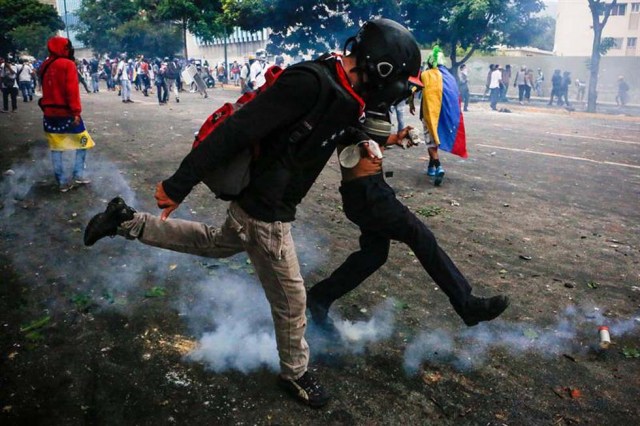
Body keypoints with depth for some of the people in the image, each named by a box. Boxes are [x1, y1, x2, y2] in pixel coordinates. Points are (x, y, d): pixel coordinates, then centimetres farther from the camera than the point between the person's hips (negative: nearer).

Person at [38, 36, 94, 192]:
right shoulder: (68, 64, -10)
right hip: (66, 112, -6)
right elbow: (72, 89, -17)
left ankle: (62, 182, 10)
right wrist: (76, 111, -18)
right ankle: (78, 175, 3)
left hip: (49, 113, 6)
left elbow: (46, 90, 17)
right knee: (83, 141, 11)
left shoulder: (45, 66, 11)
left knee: (56, 147, 9)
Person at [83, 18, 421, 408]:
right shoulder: (309, 83, -29)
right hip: (266, 211, -9)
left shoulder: (344, 92, 0)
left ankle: (127, 221, 34)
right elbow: (236, 131, -30)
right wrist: (179, 185, -26)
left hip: (257, 199, 9)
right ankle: (295, 373, 36)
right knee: (291, 300, 9)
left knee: (218, 245, 34)